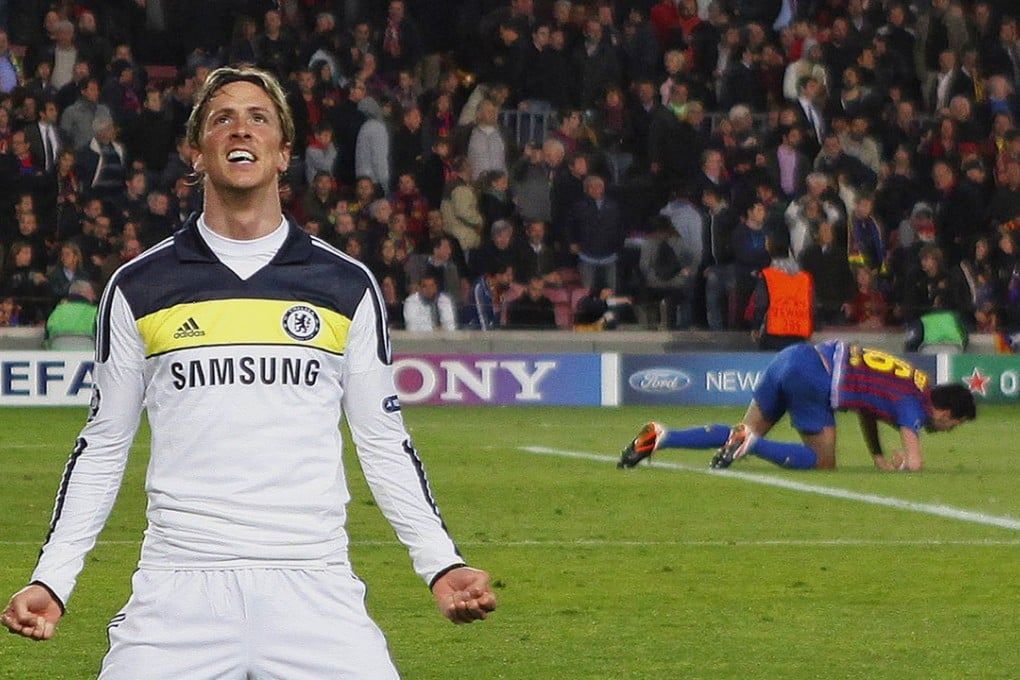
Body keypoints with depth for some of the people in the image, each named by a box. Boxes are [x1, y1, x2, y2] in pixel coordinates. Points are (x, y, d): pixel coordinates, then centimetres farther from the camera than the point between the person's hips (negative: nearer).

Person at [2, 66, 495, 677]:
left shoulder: (347, 285, 9)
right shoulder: (138, 288, 9)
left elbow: (384, 442, 14)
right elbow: (105, 444, 15)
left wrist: (443, 565, 3)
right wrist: (51, 580, 7)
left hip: (314, 585, 0)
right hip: (178, 590, 0)